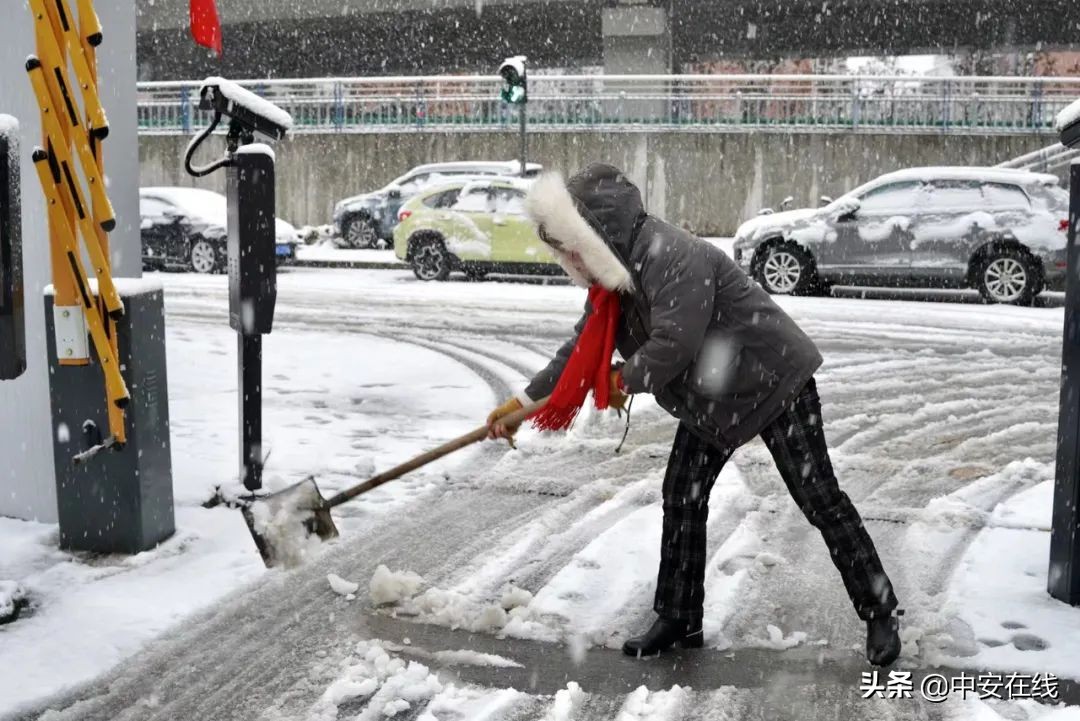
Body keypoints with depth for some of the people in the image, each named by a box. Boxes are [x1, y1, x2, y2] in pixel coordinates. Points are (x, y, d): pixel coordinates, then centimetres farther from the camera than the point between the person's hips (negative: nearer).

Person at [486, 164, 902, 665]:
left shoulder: (672, 256, -29)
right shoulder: (615, 274, 1)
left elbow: (674, 344, -35)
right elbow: (582, 350, 8)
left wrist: (626, 380, -16)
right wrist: (525, 401, 5)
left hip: (774, 380, -9)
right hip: (711, 399, 9)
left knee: (819, 498, -2)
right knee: (682, 498, 7)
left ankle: (881, 615, 12)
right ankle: (679, 621, 19)